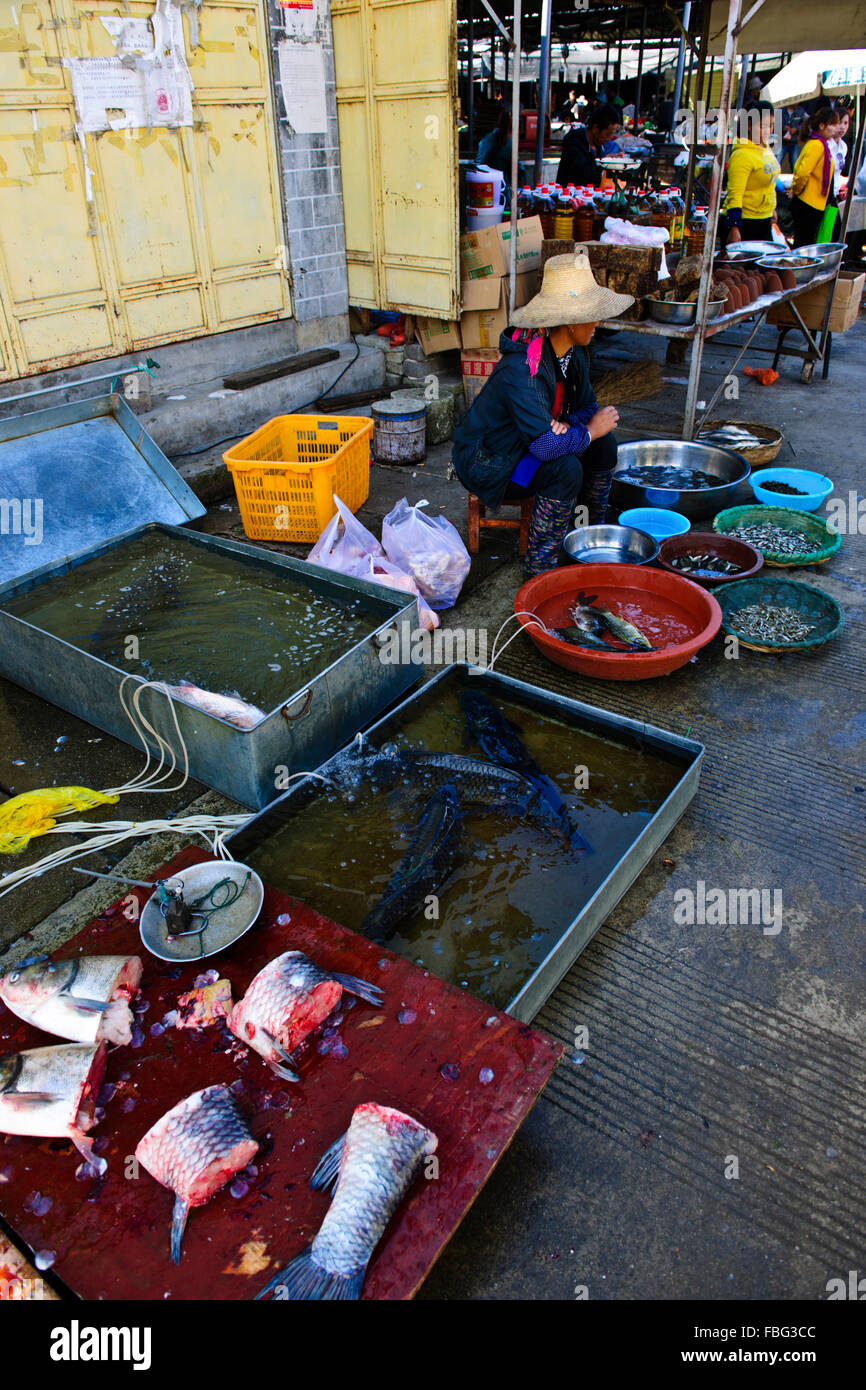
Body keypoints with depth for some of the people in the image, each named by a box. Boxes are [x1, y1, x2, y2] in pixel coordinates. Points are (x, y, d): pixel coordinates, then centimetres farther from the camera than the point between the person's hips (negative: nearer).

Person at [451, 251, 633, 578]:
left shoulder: (575, 353, -3)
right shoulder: (522, 370, -32)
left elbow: (587, 407, 6)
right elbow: (544, 446, -38)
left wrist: (565, 425, -17)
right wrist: (589, 430, -21)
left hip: (526, 447, 9)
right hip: (486, 462, -9)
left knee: (604, 442, -3)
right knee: (565, 469, -30)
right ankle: (539, 565, -16)